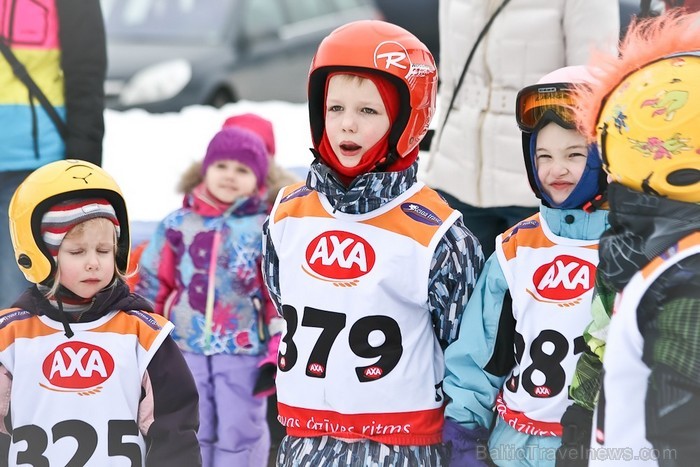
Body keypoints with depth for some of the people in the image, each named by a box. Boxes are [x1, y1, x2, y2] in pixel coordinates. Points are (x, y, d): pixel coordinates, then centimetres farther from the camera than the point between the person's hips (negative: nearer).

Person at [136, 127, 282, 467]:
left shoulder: (265, 229, -4)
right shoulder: (176, 225, 2)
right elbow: (152, 283, 9)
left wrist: (277, 354, -5)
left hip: (244, 350, -2)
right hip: (187, 349, 2)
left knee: (239, 433, 5)